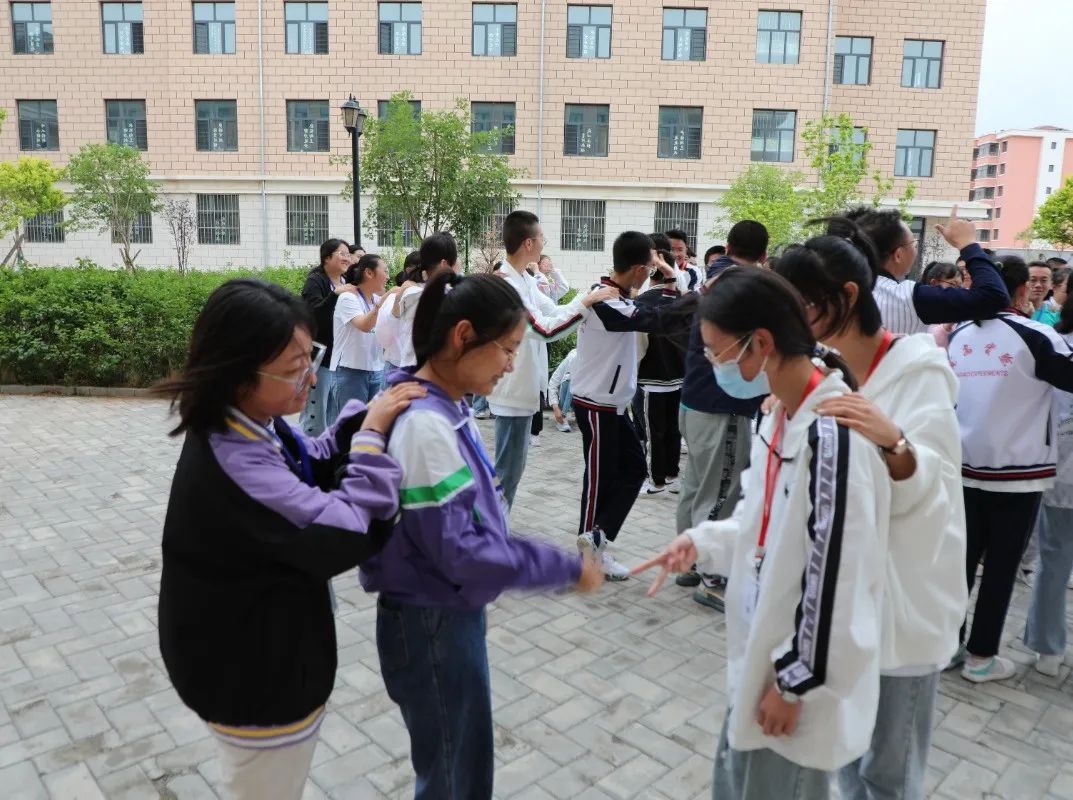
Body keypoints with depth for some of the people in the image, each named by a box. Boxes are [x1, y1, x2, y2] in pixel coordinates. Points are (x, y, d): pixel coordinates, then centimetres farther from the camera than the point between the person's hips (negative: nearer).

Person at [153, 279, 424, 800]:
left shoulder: (250, 424, -6)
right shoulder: (232, 464, -36)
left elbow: (310, 469, 10)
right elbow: (352, 532, -33)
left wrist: (364, 420, -8)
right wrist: (373, 436, -22)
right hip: (257, 680, -9)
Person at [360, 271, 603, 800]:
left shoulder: (446, 408, 1)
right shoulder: (424, 425, -27)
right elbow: (458, 552, -26)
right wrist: (566, 568, -19)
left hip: (454, 615, 9)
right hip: (431, 628, -9)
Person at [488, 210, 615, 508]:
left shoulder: (525, 280, 8)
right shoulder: (507, 285, -22)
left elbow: (553, 313, 13)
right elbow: (545, 329, -29)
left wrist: (593, 299, 3)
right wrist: (585, 302, -24)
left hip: (524, 386, 10)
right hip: (514, 389, -10)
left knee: (512, 465, 19)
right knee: (508, 469, 0)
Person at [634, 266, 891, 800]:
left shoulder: (832, 433, -28)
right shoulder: (779, 415, 1)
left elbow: (835, 576, -24)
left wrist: (796, 682, -15)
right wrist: (700, 543, -3)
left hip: (802, 670, -8)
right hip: (764, 653, 9)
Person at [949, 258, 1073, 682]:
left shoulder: (957, 335, 3)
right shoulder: (1034, 335, -13)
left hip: (965, 468, 5)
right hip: (1018, 473, -4)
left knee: (962, 559, 13)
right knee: (1002, 567, 7)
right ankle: (981, 656, 15)